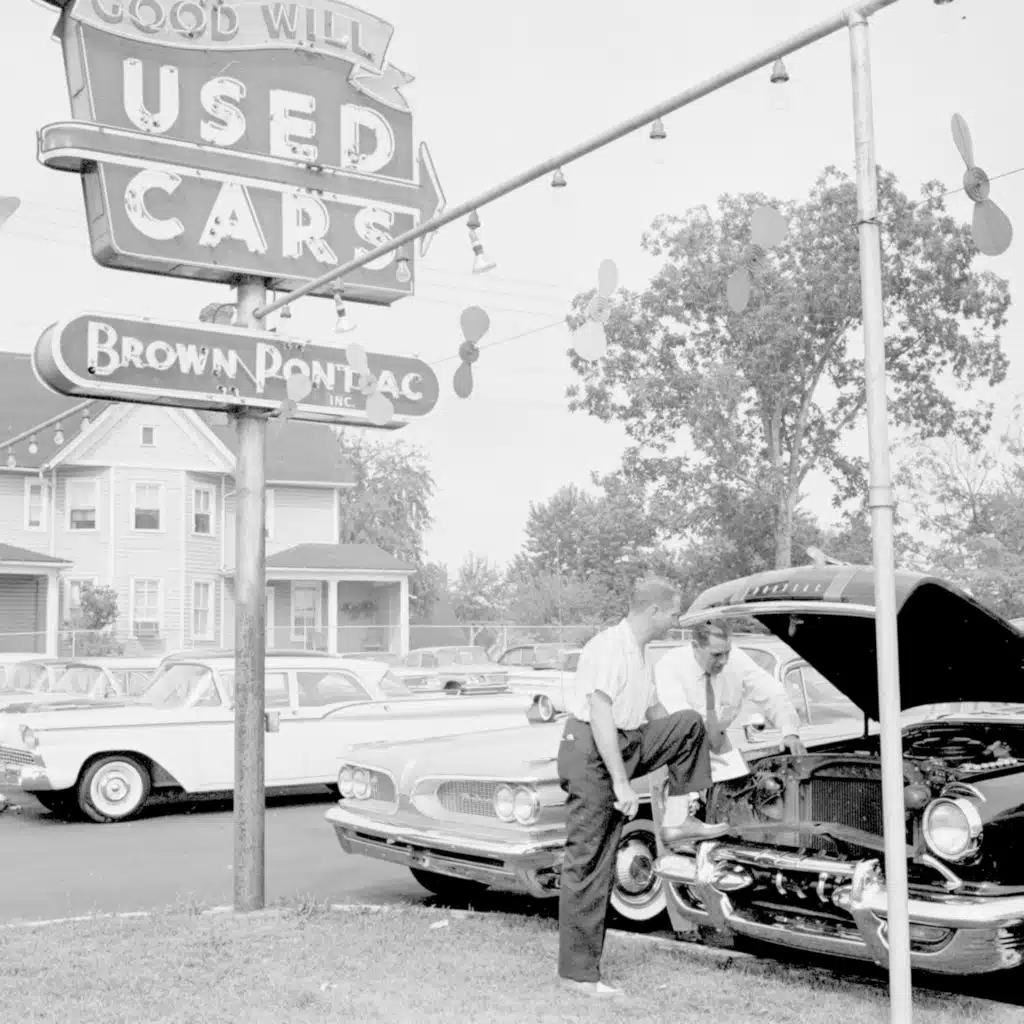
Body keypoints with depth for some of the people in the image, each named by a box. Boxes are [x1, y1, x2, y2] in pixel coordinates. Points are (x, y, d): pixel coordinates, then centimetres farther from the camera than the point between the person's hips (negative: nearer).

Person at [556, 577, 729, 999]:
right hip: (591, 753, -9)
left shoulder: (637, 653, 13)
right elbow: (600, 715, -24)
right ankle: (577, 972, -1)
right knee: (587, 865, -6)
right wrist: (620, 782, -26)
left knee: (691, 725, 10)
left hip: (627, 745, 9)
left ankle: (678, 818, 9)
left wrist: (697, 752, 32)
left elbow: (653, 710, 26)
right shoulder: (609, 648, -18)